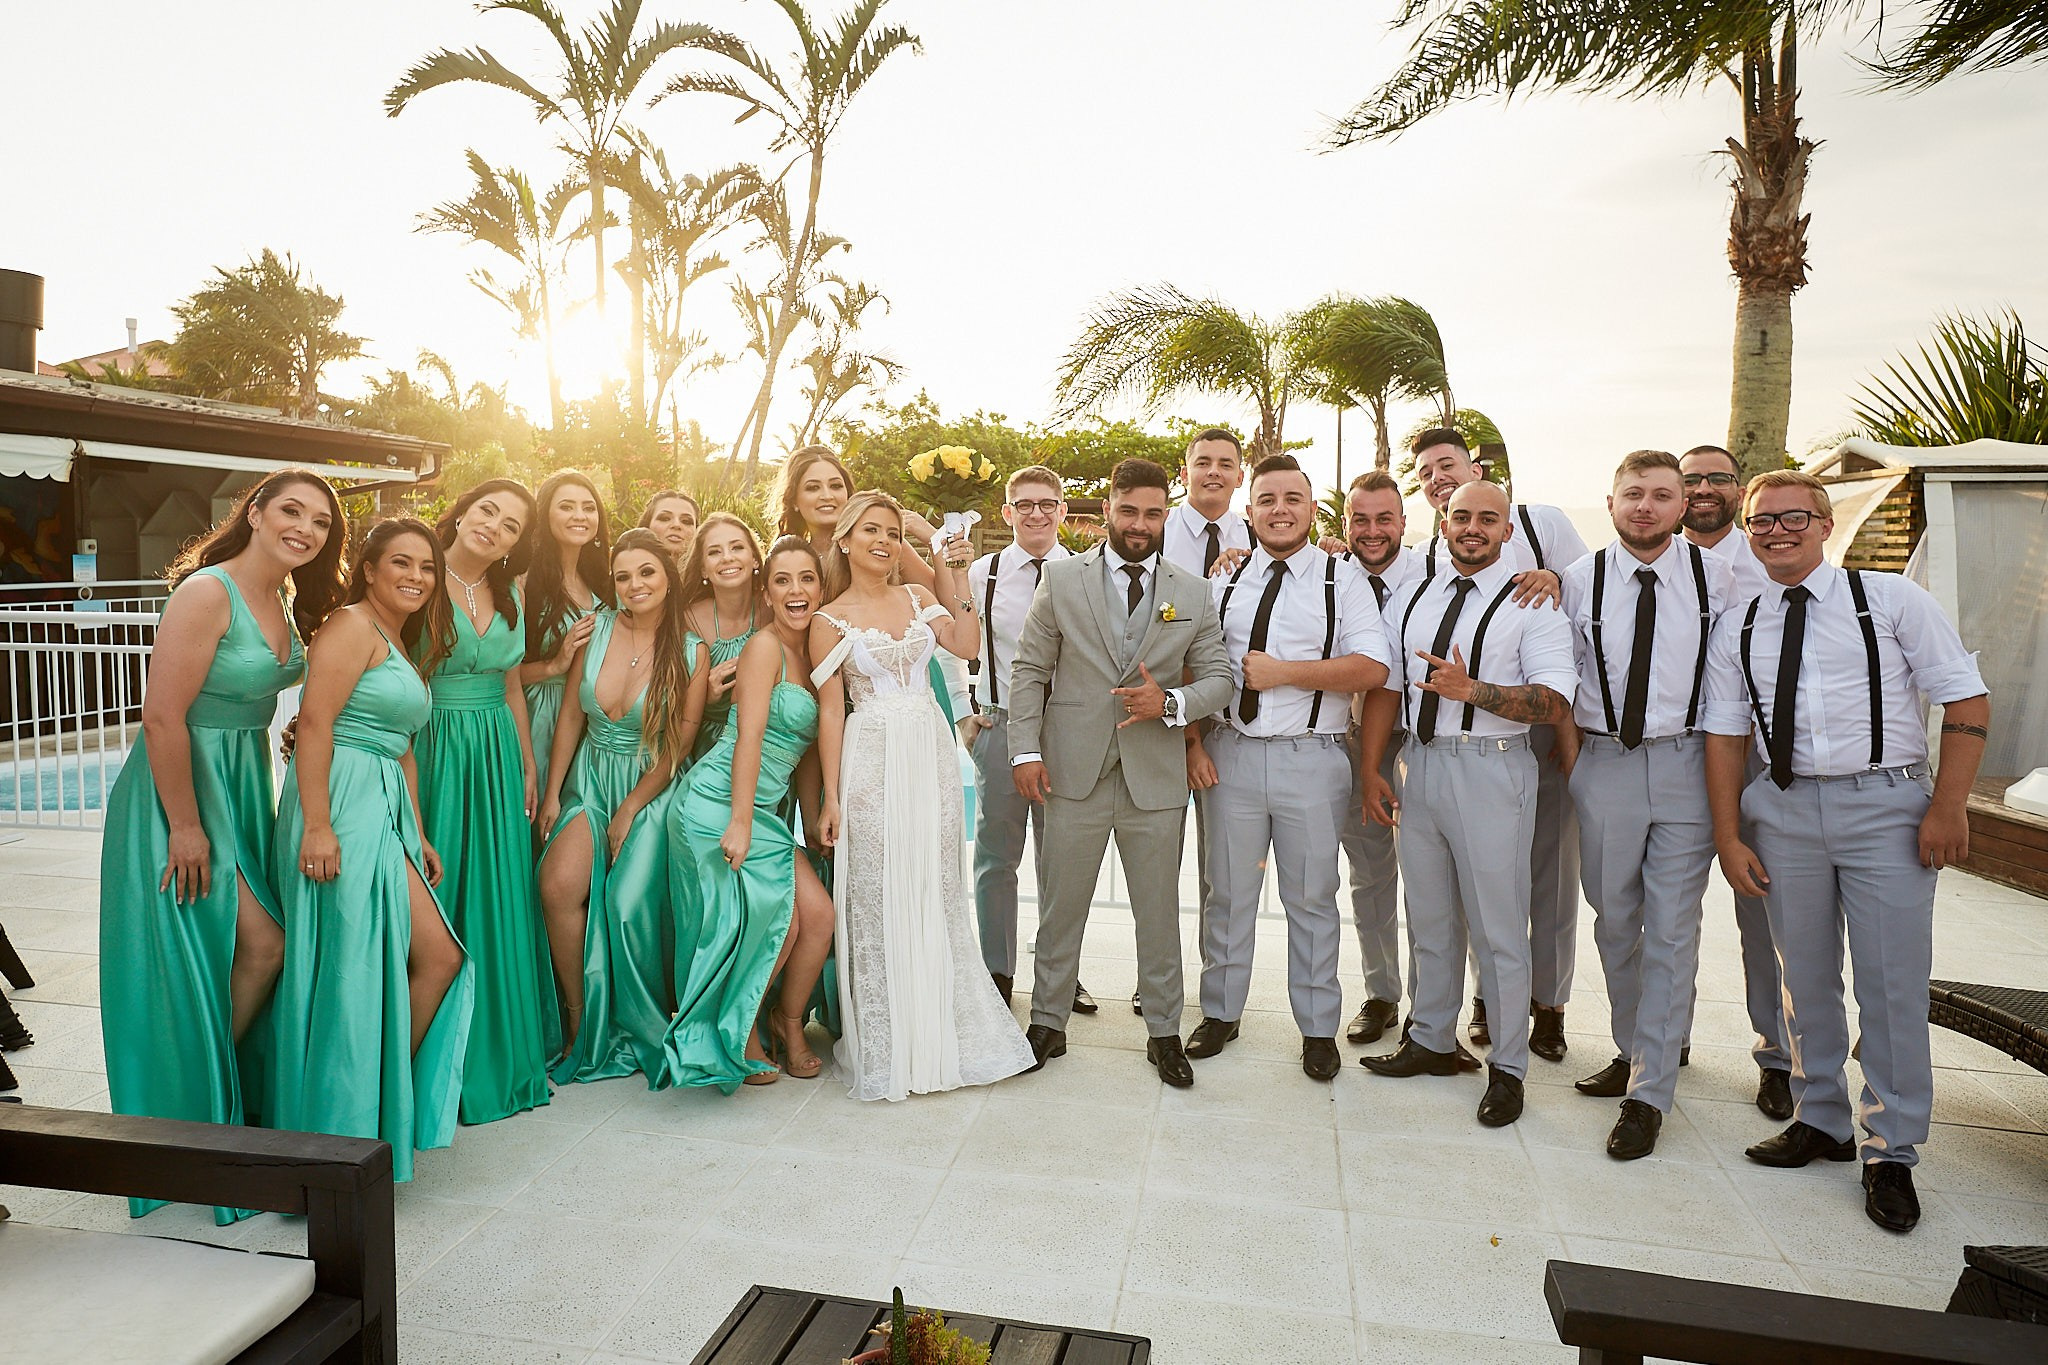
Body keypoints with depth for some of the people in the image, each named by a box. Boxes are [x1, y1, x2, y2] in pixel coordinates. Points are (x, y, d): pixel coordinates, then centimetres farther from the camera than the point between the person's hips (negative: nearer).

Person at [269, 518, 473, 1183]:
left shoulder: (406, 647, 23)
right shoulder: (353, 625, -6)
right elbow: (314, 720, -16)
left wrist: (418, 835, 20)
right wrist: (315, 824, -23)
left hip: (385, 814, 9)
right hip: (342, 806, -9)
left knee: (440, 957, 5)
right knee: (356, 970, -5)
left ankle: (388, 1096, 18)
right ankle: (348, 1123, 8)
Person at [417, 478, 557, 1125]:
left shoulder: (509, 598, 11)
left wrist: (528, 767, 14)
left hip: (496, 760, 5)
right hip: (432, 751, -5)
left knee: (499, 904, 9)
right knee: (434, 901, 0)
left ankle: (500, 1056, 22)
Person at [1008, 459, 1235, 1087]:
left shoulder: (1194, 592, 6)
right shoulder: (1062, 579, 2)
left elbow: (1218, 677, 6)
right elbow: (1029, 669, 2)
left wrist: (1171, 702, -15)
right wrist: (1026, 750, -6)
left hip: (1156, 777, 1)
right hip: (1074, 774, -1)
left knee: (1159, 912, 11)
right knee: (1060, 909, 10)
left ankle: (1164, 1033, 27)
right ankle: (1048, 1024, 27)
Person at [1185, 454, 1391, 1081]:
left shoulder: (1343, 580, 1)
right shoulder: (1223, 579, 9)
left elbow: (1372, 668, -11)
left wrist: (1284, 672, -15)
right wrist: (1194, 740, -2)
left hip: (1312, 758, -2)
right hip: (1232, 753, 2)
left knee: (1312, 898, 8)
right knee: (1228, 893, 11)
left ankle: (1318, 1029, 23)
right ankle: (1220, 1013, 27)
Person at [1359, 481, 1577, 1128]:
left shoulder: (1532, 603, -4)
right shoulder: (1410, 598, 12)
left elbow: (1554, 704, -14)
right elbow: (1386, 686, 13)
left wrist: (1472, 690, -28)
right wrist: (1371, 772, 7)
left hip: (1492, 767, -5)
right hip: (1419, 761, 5)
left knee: (1498, 924, 3)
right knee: (1429, 917, 16)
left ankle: (1507, 1068, 19)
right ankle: (1431, 1042, 32)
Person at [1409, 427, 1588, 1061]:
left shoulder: (1542, 522, 4)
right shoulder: (1426, 558, 11)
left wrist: (1556, 582, -18)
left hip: (1548, 720, -2)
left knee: (1552, 862, 5)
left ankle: (1548, 1002, 21)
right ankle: (1492, 994, 25)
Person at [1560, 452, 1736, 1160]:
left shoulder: (1715, 577, 1)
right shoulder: (1579, 580, 3)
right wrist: (1569, 755, 6)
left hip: (1687, 763, -1)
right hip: (1604, 762, 1)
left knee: (1671, 930, -2)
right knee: (1615, 921, 11)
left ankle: (1649, 1093, 6)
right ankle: (1632, 1049, 31)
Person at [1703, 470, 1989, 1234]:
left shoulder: (1892, 599, 0)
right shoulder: (1737, 629, 8)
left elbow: (1966, 699, -1)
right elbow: (1725, 734, 8)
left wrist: (1948, 806, -9)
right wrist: (1728, 836, 1)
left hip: (1885, 805, -3)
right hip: (1784, 809, 3)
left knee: (1892, 986, 1)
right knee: (1805, 979, 12)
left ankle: (1890, 1153, 17)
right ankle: (1820, 1121, 29)